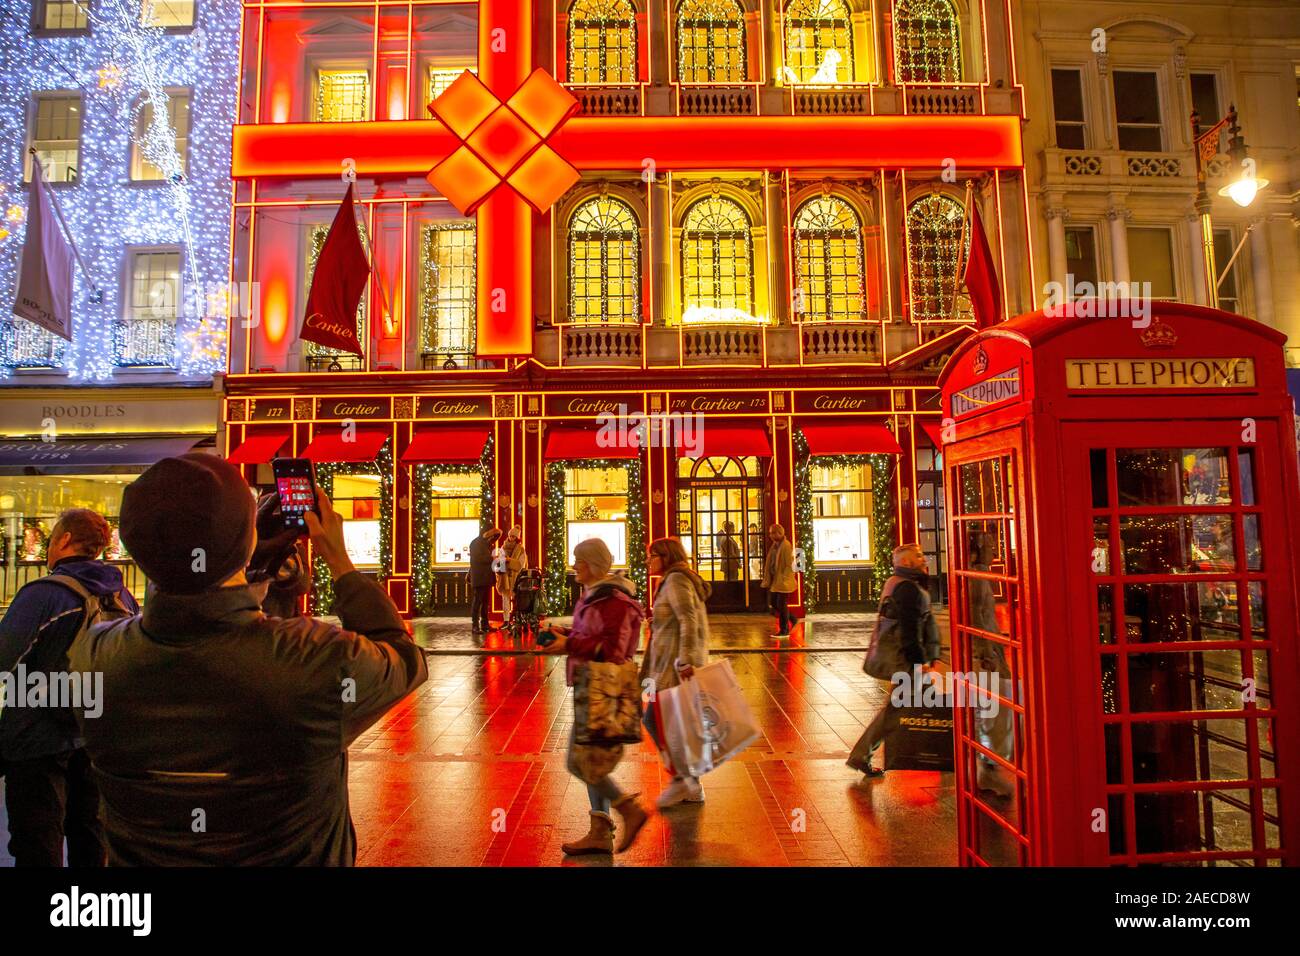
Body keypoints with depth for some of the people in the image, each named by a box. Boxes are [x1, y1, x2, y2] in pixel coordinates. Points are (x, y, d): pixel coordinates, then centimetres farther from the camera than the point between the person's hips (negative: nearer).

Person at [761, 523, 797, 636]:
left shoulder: (786, 546, -15)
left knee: (781, 605, -2)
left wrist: (782, 580, -20)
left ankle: (785, 631, 9)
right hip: (775, 579, 9)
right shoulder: (774, 545, 11)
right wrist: (768, 578, 11)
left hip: (783, 581, -9)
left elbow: (789, 565, -18)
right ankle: (791, 619, 28)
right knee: (773, 602, 12)